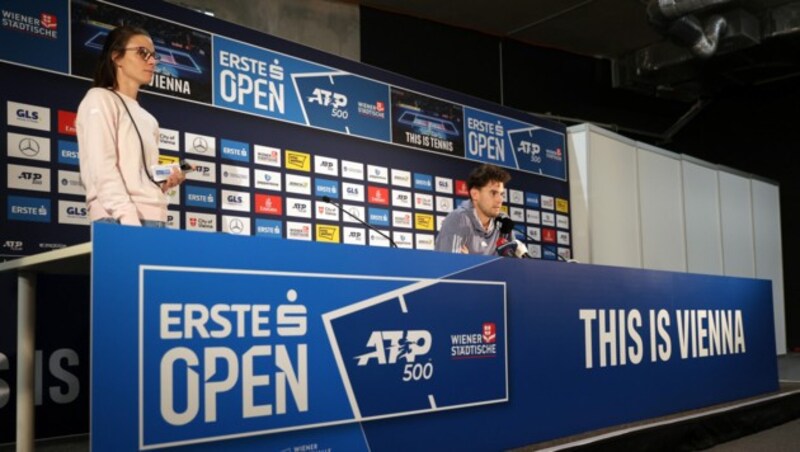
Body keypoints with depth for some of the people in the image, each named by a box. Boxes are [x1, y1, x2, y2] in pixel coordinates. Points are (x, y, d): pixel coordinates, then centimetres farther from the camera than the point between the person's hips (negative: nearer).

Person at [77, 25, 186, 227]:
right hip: (119, 221, -7)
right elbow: (102, 169, -10)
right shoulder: (100, 100, 3)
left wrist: (164, 183, 4)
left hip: (155, 220, 7)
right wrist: (130, 221, -21)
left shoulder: (148, 119, 23)